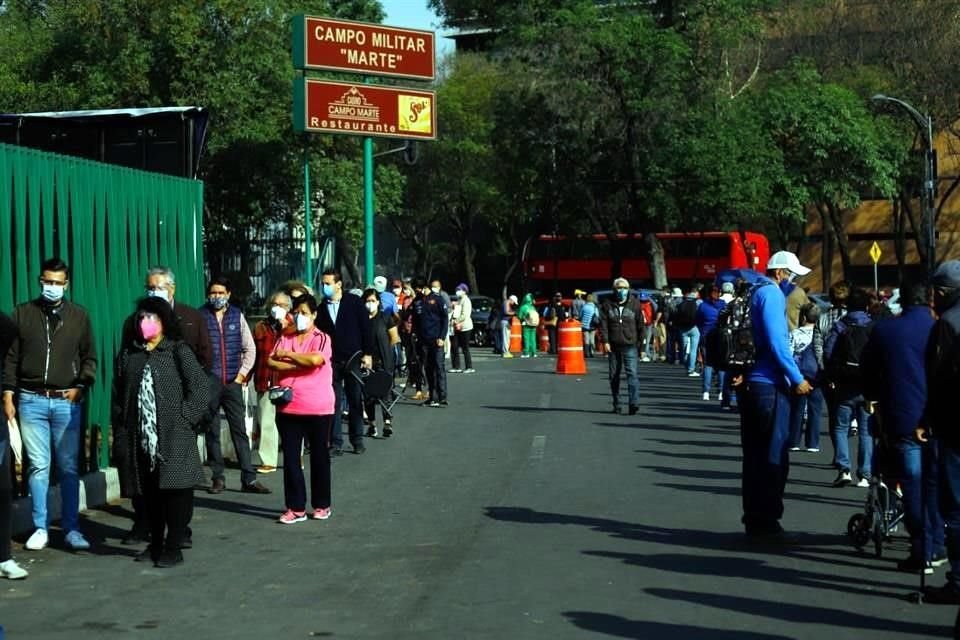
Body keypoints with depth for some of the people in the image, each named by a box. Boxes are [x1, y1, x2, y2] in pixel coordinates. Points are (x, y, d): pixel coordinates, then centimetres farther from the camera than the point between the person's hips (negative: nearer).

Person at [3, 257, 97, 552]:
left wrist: (80, 386, -4)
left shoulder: (79, 315, 8)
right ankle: (40, 528, 9)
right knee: (38, 466, 1)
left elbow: (89, 358, 10)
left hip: (67, 401, 0)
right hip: (31, 400, 0)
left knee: (69, 467, 2)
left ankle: (71, 528, 8)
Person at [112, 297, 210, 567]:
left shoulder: (178, 351, 1)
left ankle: (173, 548, 2)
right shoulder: (128, 354, 13)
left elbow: (201, 387, -5)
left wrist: (184, 419, -10)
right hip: (140, 437, 4)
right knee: (148, 492, 9)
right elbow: (118, 395, 13)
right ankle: (156, 543, 22)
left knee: (176, 490, -5)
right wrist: (120, 433, 7)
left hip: (174, 438, -4)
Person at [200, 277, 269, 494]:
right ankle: (218, 478, 14)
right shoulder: (200, 317, -1)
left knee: (240, 430, 1)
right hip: (209, 383, -2)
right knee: (212, 432, 5)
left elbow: (250, 348, 11)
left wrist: (243, 372, 1)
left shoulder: (237, 315, 8)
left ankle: (249, 479, 2)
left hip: (233, 381, 2)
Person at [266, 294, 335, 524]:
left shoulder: (322, 339, -3)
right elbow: (271, 362, -3)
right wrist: (299, 364, -13)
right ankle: (295, 507, 9)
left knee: (319, 456, 8)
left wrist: (288, 355, -10)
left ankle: (321, 505, 19)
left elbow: (315, 359, -23)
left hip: (318, 408, -4)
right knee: (290, 457, 3)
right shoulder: (285, 338, 9)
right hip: (288, 408, 4)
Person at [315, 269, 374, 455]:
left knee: (355, 401, 7)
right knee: (334, 403, 1)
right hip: (332, 361, 1)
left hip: (354, 358, -1)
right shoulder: (321, 308, 5)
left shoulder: (354, 302, -2)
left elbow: (366, 328, -1)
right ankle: (336, 443, 5)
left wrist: (367, 354, -5)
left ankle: (357, 440, 17)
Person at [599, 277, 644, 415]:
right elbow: (603, 324, 0)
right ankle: (616, 405, 17)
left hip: (630, 346, -2)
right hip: (613, 346, 2)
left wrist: (640, 340, 2)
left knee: (632, 373, -14)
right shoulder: (608, 304, 3)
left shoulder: (634, 303, 2)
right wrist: (605, 341, -8)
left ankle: (634, 403, -19)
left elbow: (640, 323, 5)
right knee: (614, 376, 8)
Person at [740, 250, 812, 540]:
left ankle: (754, 519, 19)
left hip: (750, 383, 9)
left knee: (755, 454, 13)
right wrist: (797, 379, -14)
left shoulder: (755, 292, 16)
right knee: (774, 456, -3)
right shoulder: (771, 293, -12)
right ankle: (765, 522, -1)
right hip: (769, 385, -9)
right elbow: (776, 342, -19)